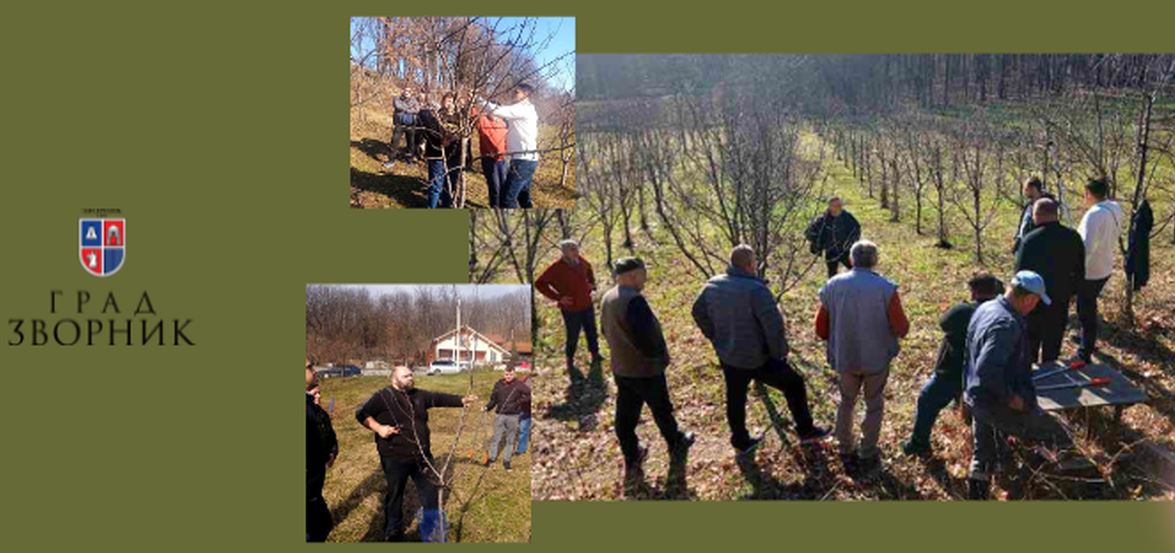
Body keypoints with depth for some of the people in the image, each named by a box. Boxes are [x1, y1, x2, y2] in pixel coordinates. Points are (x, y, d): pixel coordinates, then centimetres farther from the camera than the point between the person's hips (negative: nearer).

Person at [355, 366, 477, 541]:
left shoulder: (419, 395, 8)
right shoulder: (382, 397, -10)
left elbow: (439, 398, 10)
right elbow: (361, 413, -10)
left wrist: (461, 400, 0)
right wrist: (378, 428, -23)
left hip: (421, 455, 5)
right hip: (395, 457, -5)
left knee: (430, 490, 15)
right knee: (395, 494, 11)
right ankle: (393, 531, 29)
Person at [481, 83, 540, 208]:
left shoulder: (522, 109, -11)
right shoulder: (526, 110, 21)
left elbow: (497, 111, -20)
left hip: (523, 159, -10)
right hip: (527, 159, 10)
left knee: (507, 198, -11)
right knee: (523, 197, 18)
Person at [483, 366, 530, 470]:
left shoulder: (519, 385, -6)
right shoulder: (498, 385, 3)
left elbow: (530, 394, -8)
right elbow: (493, 399, 9)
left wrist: (520, 401, -12)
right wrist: (487, 408, -4)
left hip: (513, 416, -1)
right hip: (500, 415, 2)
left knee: (510, 440, 7)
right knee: (496, 438, 4)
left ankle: (506, 460, 17)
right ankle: (491, 458, 15)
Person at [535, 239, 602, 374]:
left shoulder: (581, 261, -5)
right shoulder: (557, 267, -22)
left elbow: (588, 268, 22)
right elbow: (539, 283, -18)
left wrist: (592, 283, 8)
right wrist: (558, 297, -18)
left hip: (587, 305, 5)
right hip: (571, 309, -5)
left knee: (591, 332, 19)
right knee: (573, 336, 7)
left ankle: (595, 356, 40)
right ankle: (570, 362, 29)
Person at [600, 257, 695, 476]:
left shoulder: (608, 298, 3)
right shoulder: (633, 300, -28)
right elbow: (646, 336, -30)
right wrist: (659, 355, -14)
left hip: (620, 368, 8)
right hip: (645, 369, -8)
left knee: (625, 415, 12)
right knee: (662, 410, 15)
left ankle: (631, 459, 22)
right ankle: (676, 445, 36)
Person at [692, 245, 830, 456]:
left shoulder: (713, 285, -4)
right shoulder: (755, 289, -27)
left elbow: (698, 312, 10)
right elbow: (774, 325, -29)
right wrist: (779, 352, -13)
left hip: (727, 357, 6)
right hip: (756, 358, -6)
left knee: (735, 398, 22)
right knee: (794, 384, 14)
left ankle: (741, 442, 38)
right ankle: (806, 431, 28)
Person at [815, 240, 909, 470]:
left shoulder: (833, 286, -9)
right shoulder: (886, 289, -17)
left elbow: (821, 328, -3)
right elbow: (901, 328, -13)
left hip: (844, 358, 2)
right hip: (877, 358, -2)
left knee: (846, 402, 22)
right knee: (874, 406, 18)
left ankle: (846, 452, 30)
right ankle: (867, 455, 25)